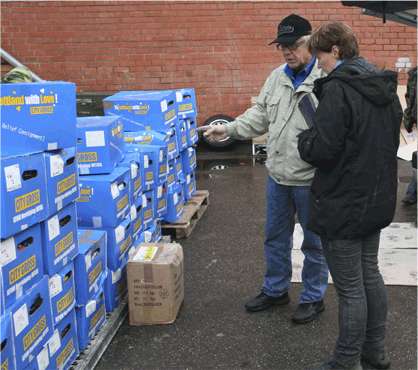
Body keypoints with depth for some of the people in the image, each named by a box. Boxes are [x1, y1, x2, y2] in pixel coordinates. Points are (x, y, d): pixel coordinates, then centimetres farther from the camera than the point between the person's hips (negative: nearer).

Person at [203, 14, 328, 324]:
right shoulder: (277, 77, 8)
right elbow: (260, 115, 14)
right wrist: (230, 129, 4)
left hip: (311, 179, -7)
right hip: (278, 175, 7)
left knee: (314, 242, 11)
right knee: (276, 238, 20)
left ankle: (313, 297, 29)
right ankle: (275, 290, 38)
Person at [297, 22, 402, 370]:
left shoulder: (338, 89, -21)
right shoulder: (385, 87, 7)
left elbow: (322, 150, -23)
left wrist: (305, 138, -3)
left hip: (342, 206, -9)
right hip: (378, 200, 9)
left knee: (350, 289, 3)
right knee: (370, 274, 21)